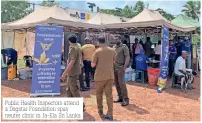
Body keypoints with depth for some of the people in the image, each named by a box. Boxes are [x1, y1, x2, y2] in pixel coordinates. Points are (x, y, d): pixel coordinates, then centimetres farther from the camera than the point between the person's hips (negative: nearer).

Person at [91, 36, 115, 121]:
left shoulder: (97, 51, -11)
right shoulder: (112, 51, 3)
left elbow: (93, 65, -10)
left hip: (100, 76, -3)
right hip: (110, 76, 3)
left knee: (99, 94, 14)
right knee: (109, 94, 6)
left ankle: (100, 112, 24)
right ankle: (110, 114, 4)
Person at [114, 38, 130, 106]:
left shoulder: (124, 47, -6)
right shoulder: (114, 47, 14)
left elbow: (127, 57, -12)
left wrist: (124, 67, -19)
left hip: (120, 68, -7)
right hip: (114, 67, 7)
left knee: (121, 83, -8)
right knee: (116, 83, 10)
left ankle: (125, 99, 0)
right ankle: (120, 97, 22)